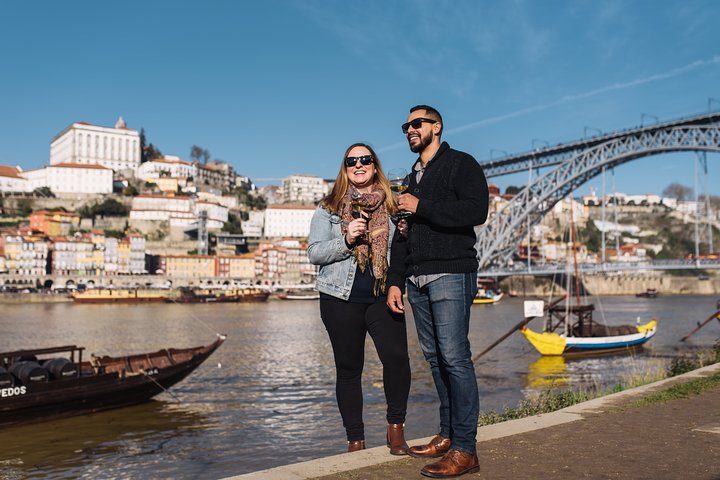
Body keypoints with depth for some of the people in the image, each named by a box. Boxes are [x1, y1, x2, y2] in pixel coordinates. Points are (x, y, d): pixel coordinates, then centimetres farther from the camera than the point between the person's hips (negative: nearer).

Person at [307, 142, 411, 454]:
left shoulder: (390, 206, 12)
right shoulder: (329, 208, 8)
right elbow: (314, 253, 0)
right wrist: (347, 239, -15)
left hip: (383, 297, 0)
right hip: (342, 299, 0)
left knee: (396, 358, -17)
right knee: (349, 369, 5)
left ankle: (396, 425, 5)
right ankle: (355, 440, 18)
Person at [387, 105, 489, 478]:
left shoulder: (461, 164, 2)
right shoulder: (412, 179, 24)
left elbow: (476, 211, -16)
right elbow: (401, 236, 24)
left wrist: (422, 207, -11)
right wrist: (396, 282, 15)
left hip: (450, 276, -7)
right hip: (417, 280, 8)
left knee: (454, 357, -11)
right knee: (435, 358, 8)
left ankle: (464, 450, -8)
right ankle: (447, 435, 15)